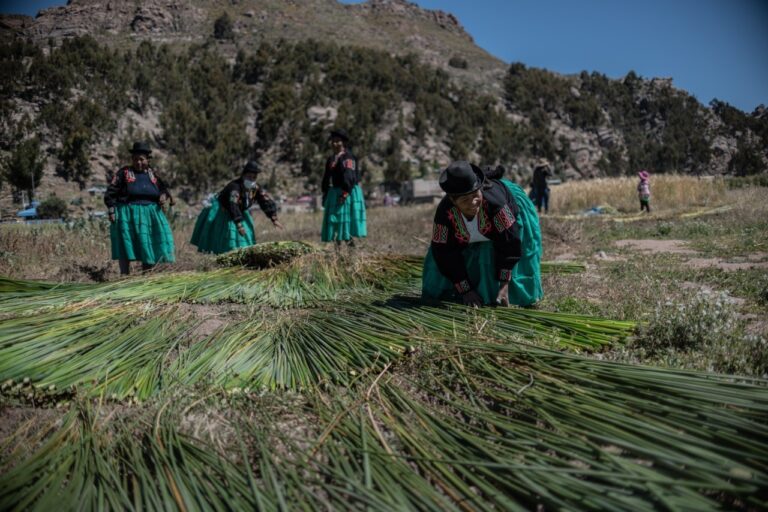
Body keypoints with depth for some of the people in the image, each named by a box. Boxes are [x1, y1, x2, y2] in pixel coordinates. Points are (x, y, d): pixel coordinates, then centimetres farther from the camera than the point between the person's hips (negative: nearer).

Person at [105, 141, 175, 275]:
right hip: (128, 215, -3)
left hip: (150, 215, 4)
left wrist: (164, 197, -5)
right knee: (125, 247, -4)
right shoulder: (123, 173, -1)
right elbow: (110, 193, -2)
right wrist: (111, 211, -11)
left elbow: (163, 189, 18)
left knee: (150, 246, 4)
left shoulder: (153, 174, 9)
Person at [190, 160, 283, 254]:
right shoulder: (234, 186, -33)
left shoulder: (256, 189, -11)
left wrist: (274, 219, -21)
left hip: (239, 213, 7)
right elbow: (233, 206, -44)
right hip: (221, 212, -7)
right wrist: (238, 224, -53)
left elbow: (266, 201, -11)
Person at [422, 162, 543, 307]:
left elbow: (509, 242, -37)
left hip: (507, 218, -2)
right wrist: (465, 290, -25)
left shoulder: (493, 201, -45)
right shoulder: (444, 214, -37)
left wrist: (504, 286, -35)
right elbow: (444, 253, -27)